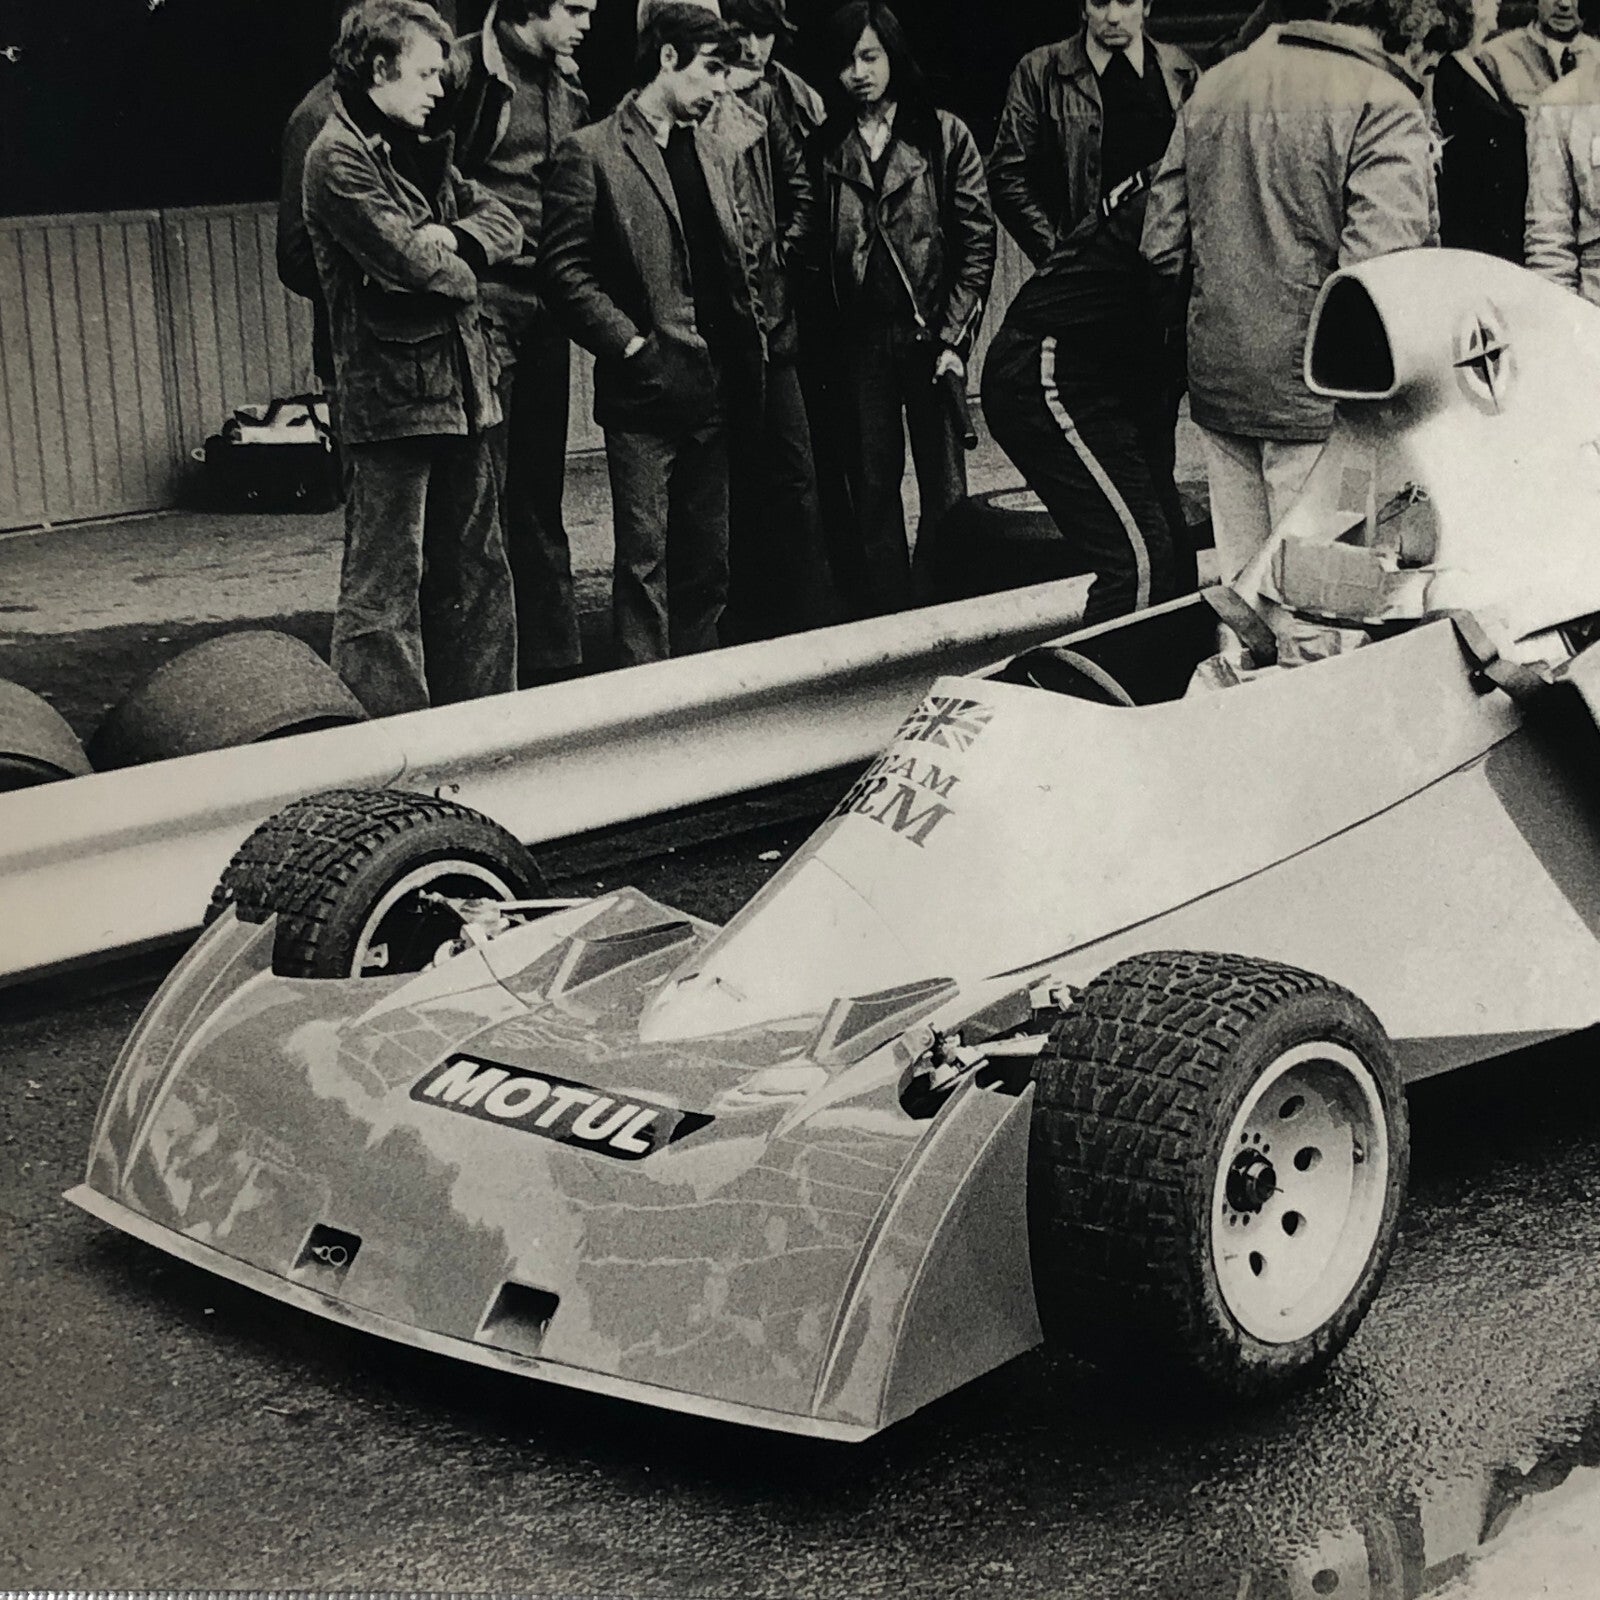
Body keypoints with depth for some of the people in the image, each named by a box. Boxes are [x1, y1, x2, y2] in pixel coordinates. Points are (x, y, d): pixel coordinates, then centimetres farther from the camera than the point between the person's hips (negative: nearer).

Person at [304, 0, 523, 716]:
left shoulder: (418, 152, 18)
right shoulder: (338, 158, -10)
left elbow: (502, 219, 12)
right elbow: (410, 260, -20)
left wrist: (455, 239, -9)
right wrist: (460, 274, 0)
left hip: (458, 388, 9)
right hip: (390, 394, -9)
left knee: (476, 570, 15)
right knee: (384, 584, -5)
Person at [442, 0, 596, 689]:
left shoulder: (568, 84, 14)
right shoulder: (465, 70, -8)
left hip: (546, 297, 7)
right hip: (485, 292, -7)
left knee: (540, 486, 12)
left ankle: (553, 658, 18)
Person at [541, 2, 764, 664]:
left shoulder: (717, 154, 17)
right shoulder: (592, 153, -4)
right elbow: (566, 270, -8)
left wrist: (745, 353, 10)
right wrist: (628, 343, -14)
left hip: (713, 390, 6)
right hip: (644, 390, -6)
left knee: (707, 561, 10)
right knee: (645, 557, -4)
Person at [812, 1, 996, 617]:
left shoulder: (943, 135, 3)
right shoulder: (825, 147, 8)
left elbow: (978, 239, 0)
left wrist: (953, 335, -8)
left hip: (930, 332, -1)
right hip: (858, 339, 2)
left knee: (944, 488, 0)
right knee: (871, 488, 4)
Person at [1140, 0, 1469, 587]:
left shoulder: (1216, 83, 11)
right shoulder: (1386, 108, -11)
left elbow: (1161, 242, 11)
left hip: (1217, 379, 7)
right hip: (1313, 392, -7)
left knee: (1241, 583, 16)